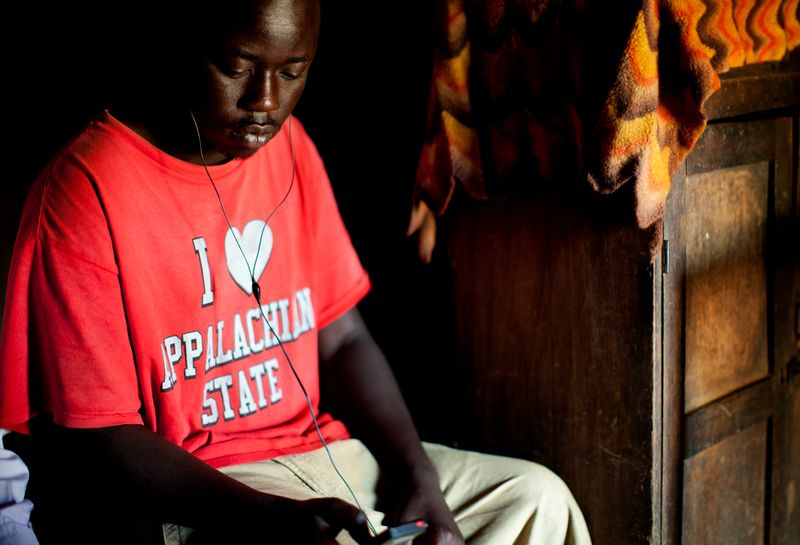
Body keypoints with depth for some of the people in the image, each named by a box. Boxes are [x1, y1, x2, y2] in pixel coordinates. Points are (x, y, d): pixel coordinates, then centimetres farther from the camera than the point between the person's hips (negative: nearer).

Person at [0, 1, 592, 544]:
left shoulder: (289, 146, 7)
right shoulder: (87, 192, -16)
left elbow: (342, 338, 10)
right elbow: (93, 444, -16)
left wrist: (419, 479, -5)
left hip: (313, 450, 8)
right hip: (176, 494, -8)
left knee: (535, 497, 2)